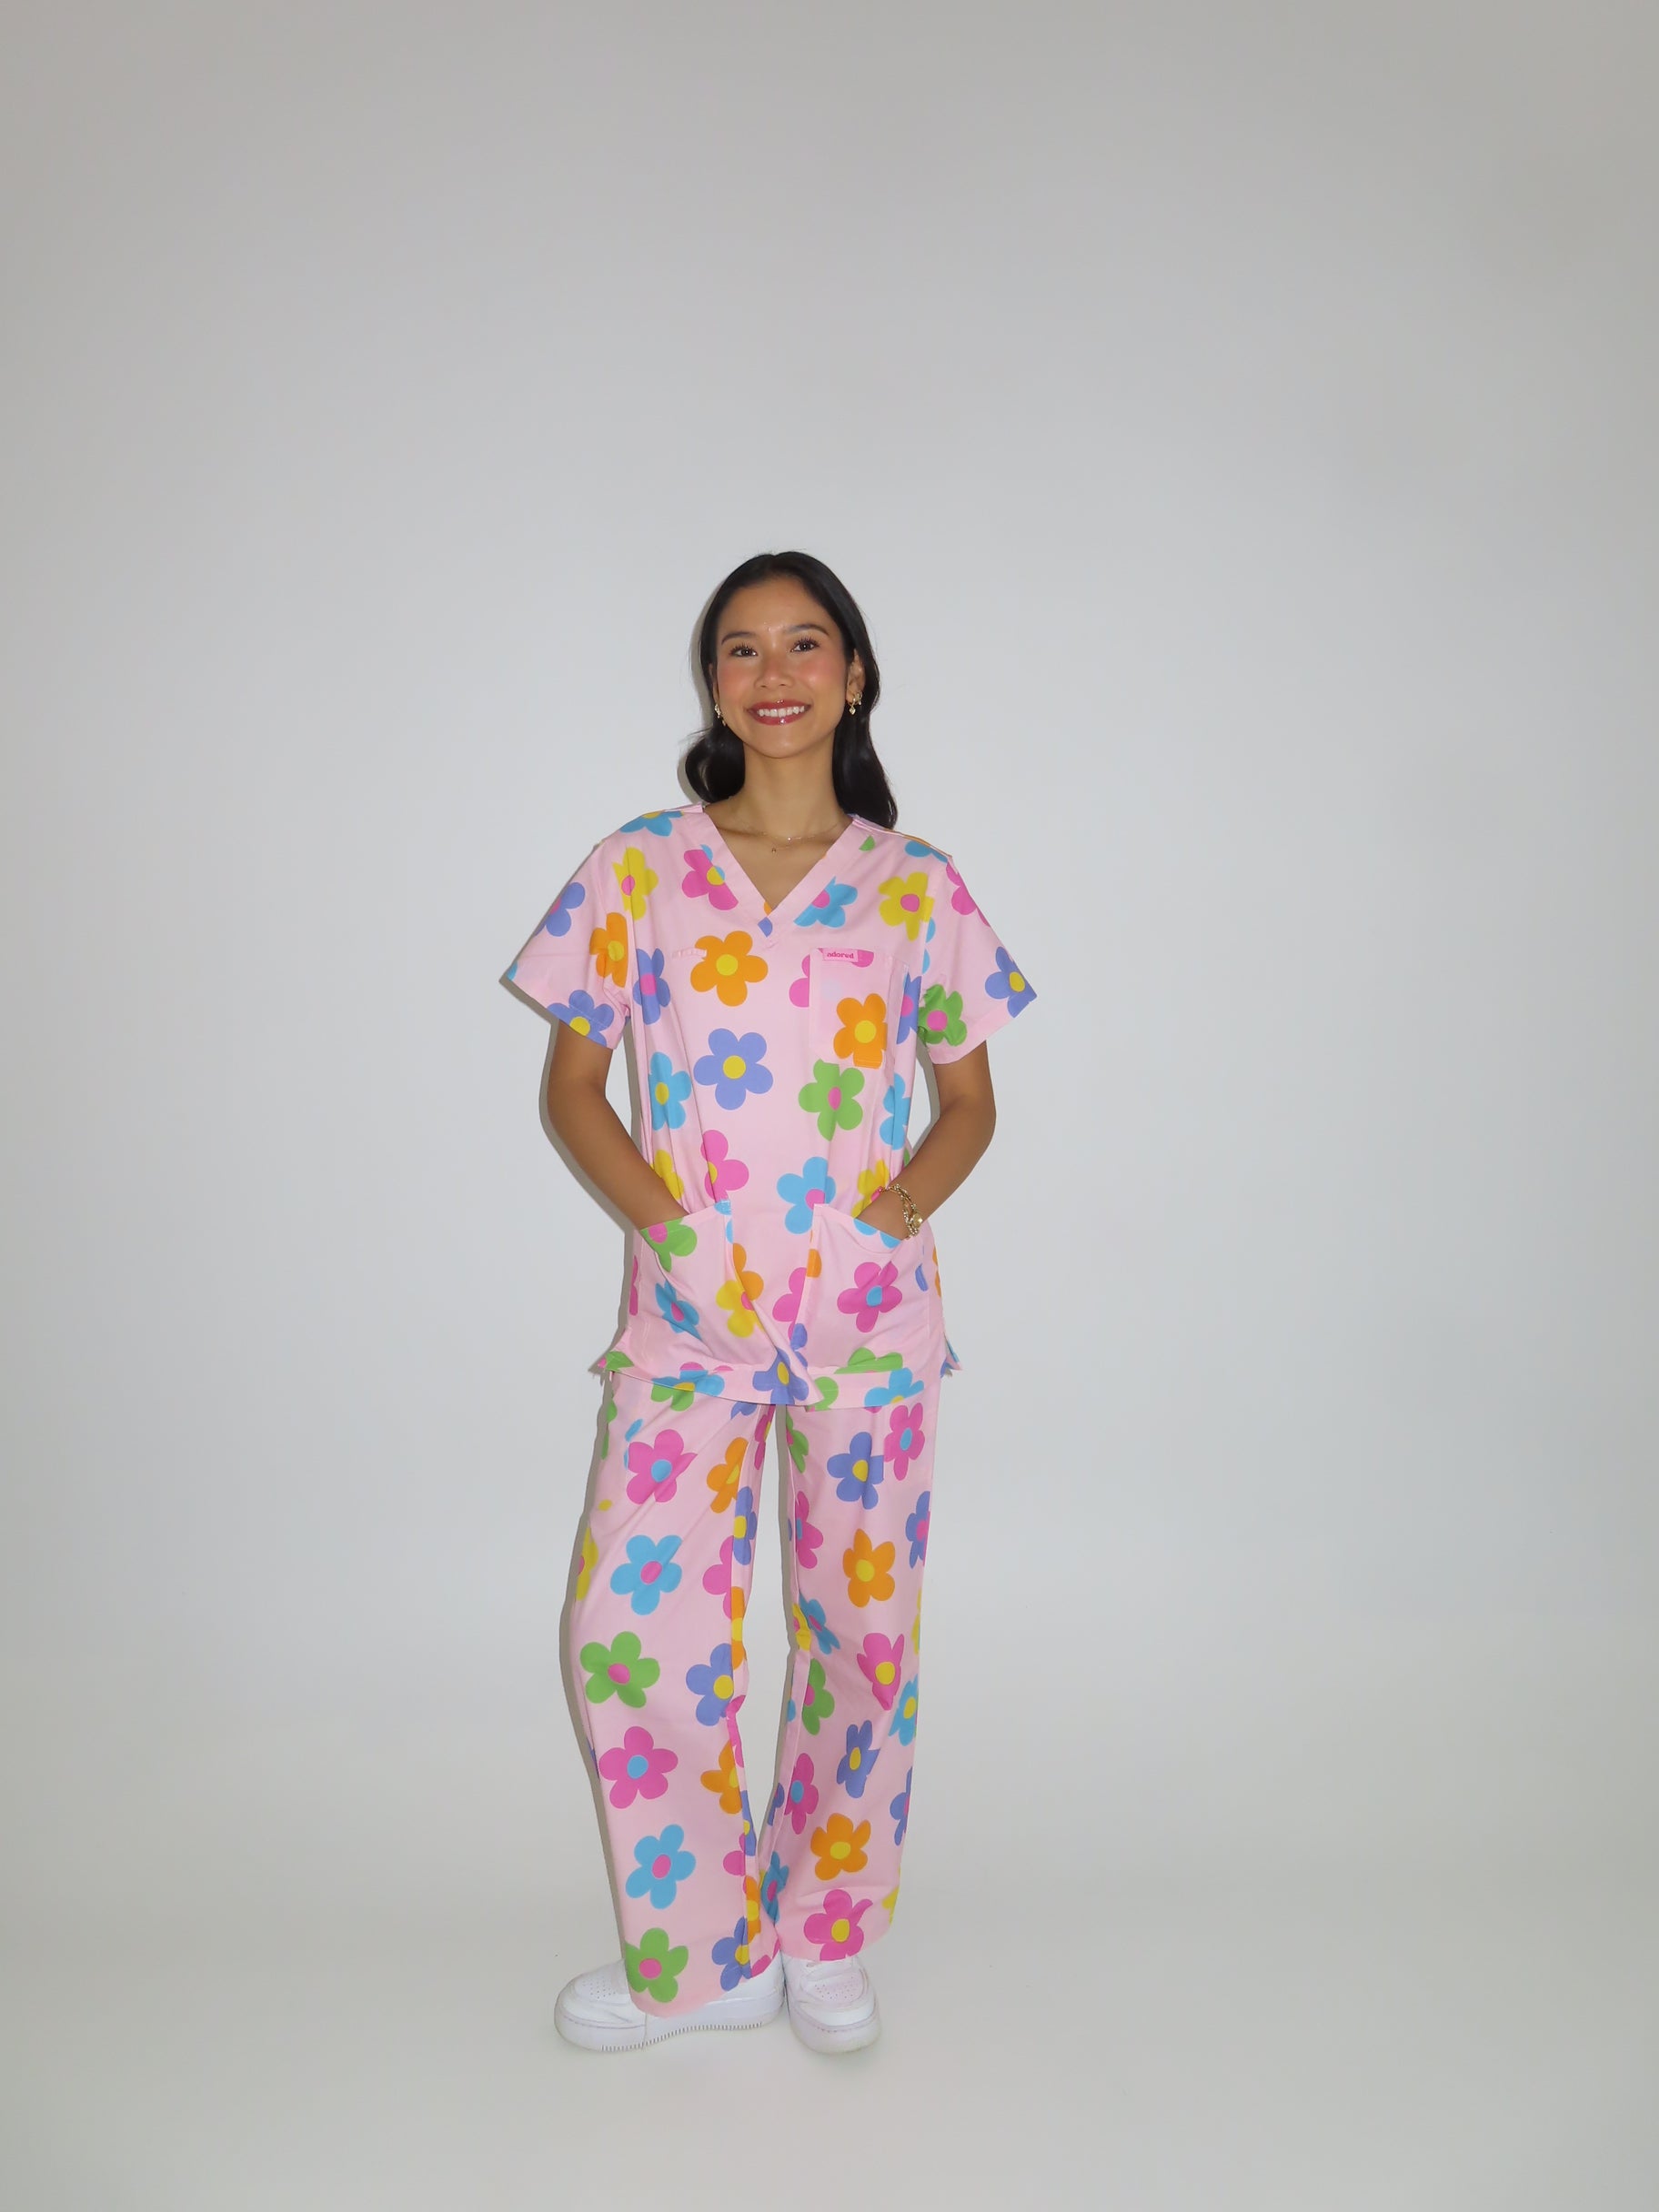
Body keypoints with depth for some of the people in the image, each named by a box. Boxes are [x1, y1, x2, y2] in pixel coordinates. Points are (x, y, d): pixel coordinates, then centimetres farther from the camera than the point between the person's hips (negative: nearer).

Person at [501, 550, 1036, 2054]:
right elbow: (572, 1083, 5)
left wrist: (901, 1206, -7)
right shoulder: (638, 869, 3)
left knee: (863, 1627, 9)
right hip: (688, 1309, 0)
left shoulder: (917, 887, 4)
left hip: (871, 1312, 0)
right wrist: (665, 1221, -8)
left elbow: (970, 1101, 10)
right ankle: (703, 1954, 24)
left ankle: (829, 1939, 34)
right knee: (631, 1628, -1)